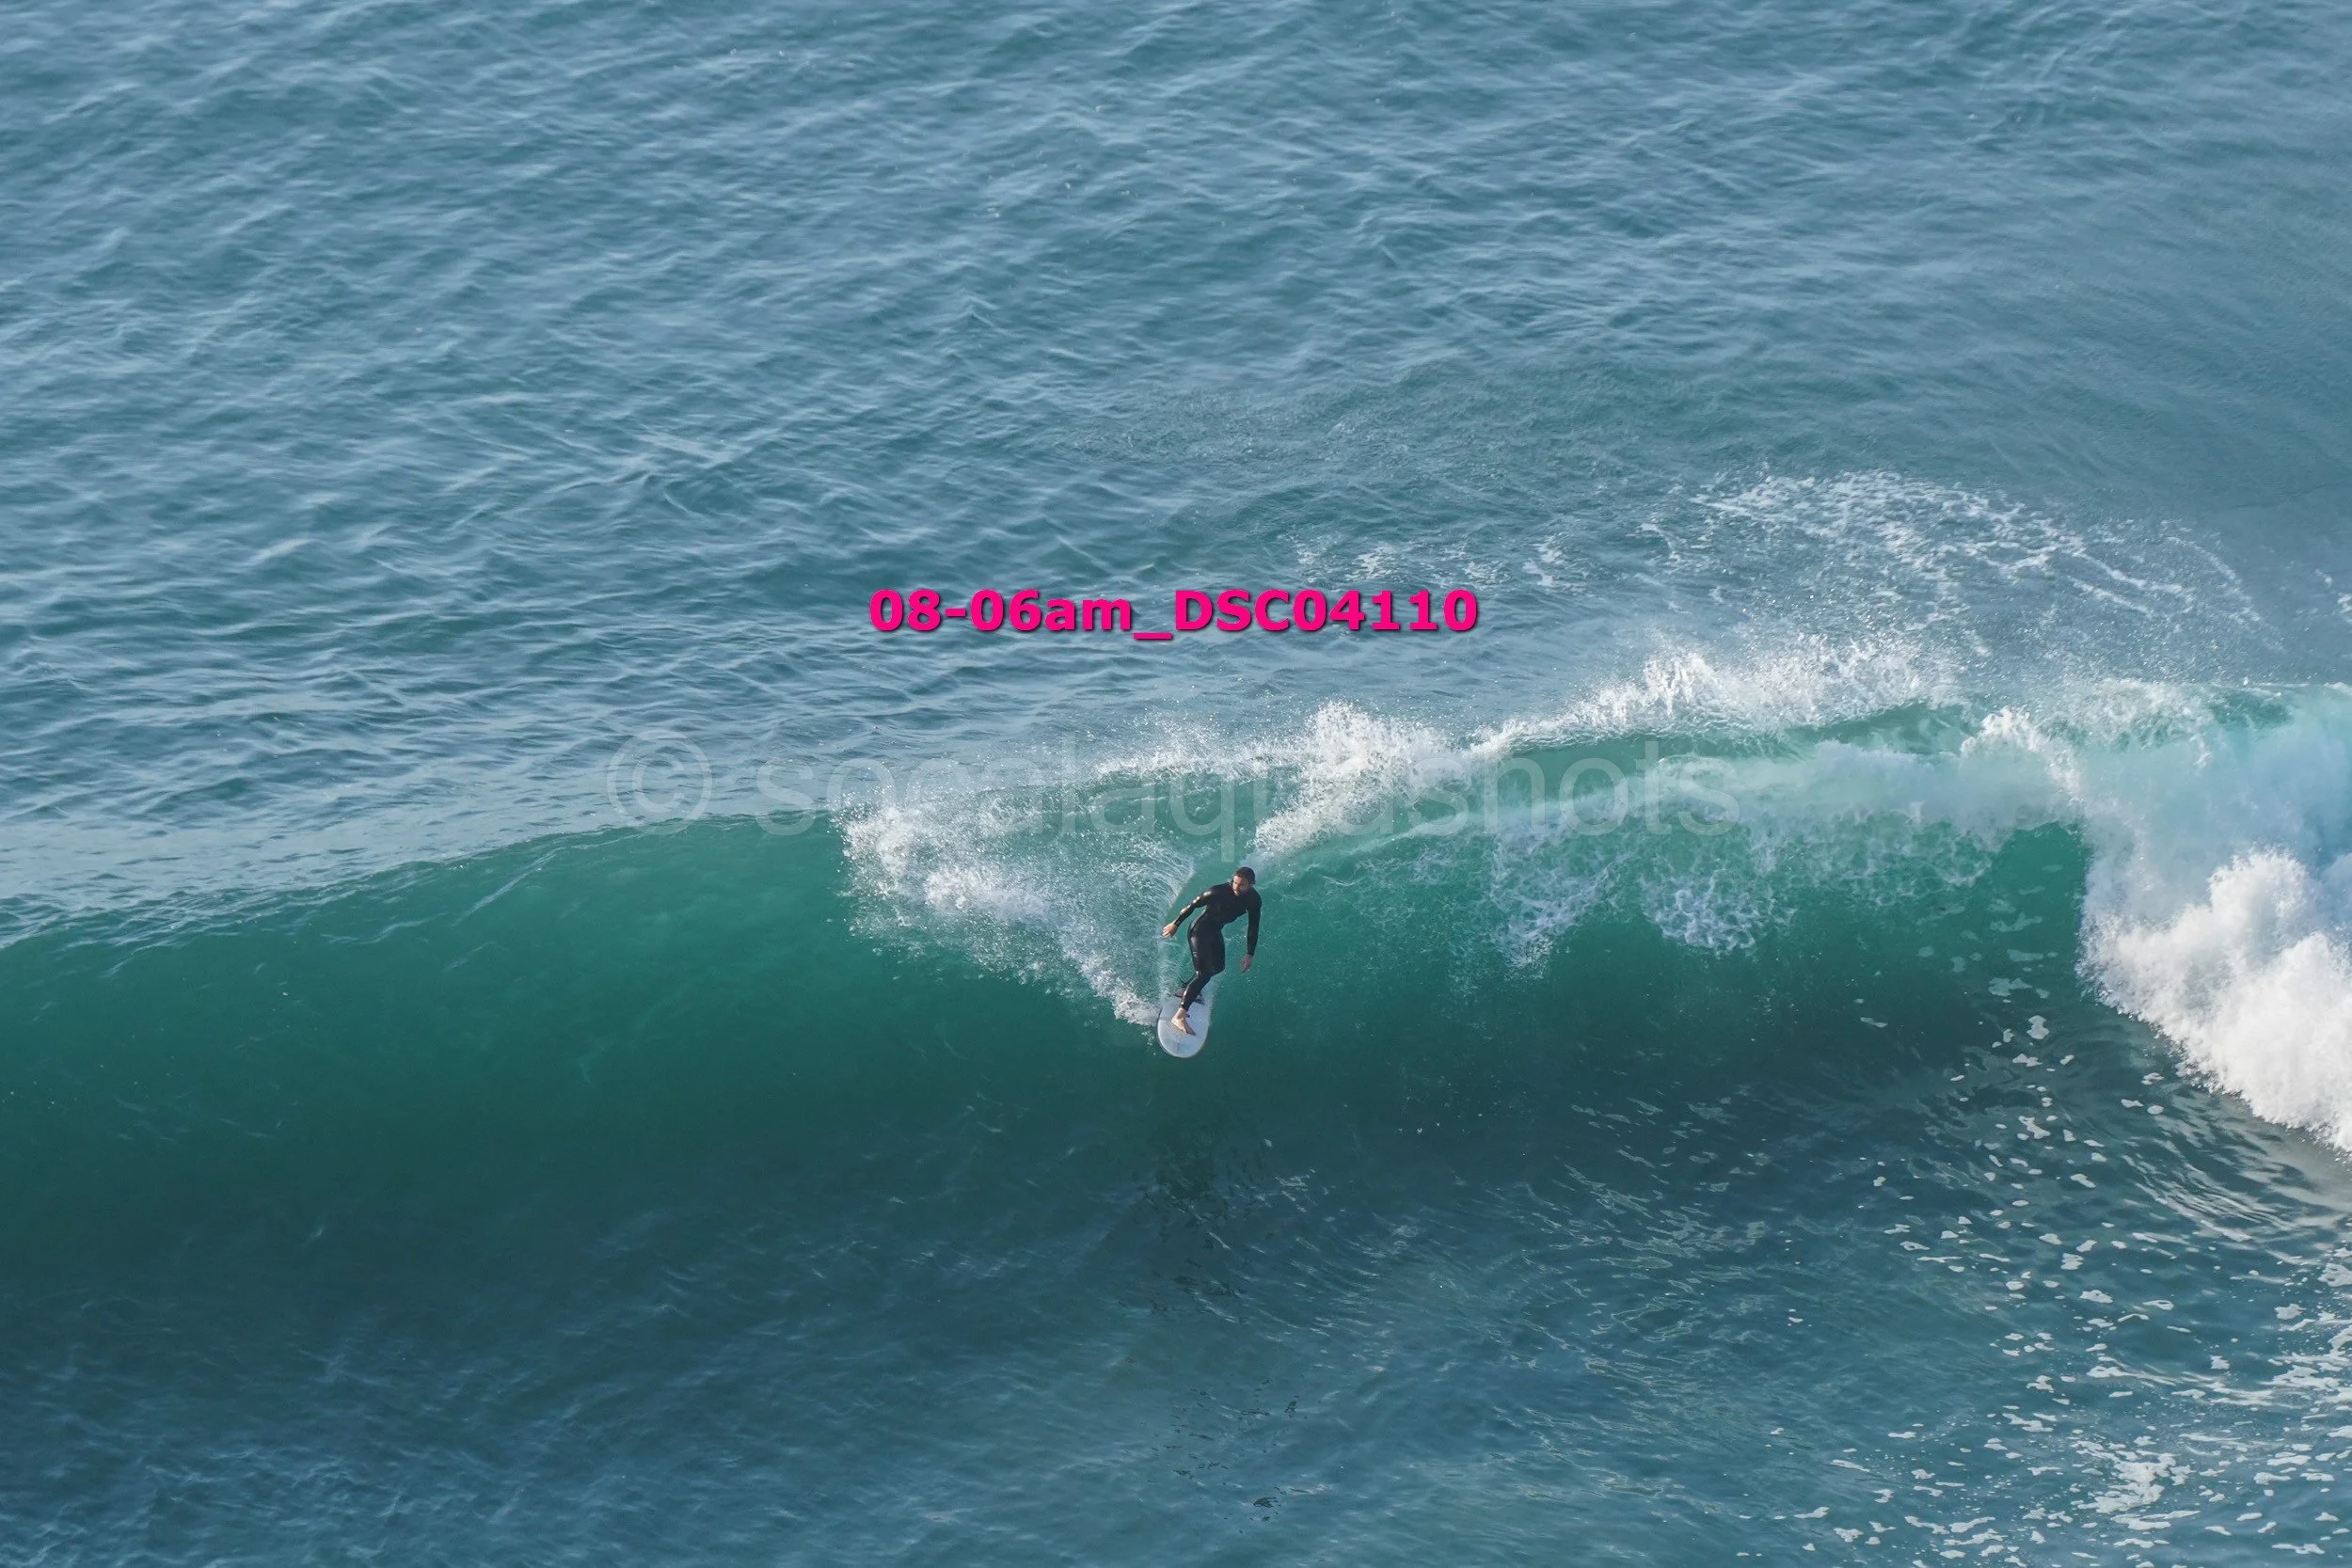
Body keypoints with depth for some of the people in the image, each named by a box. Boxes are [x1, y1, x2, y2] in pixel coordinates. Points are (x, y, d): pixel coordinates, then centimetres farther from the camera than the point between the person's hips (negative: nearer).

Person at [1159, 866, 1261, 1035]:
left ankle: (1187, 988, 47)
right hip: (1199, 931, -8)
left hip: (1215, 932, 8)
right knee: (1204, 974, -17)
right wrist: (1175, 924, -9)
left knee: (1218, 967, 25)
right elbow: (1193, 905, -18)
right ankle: (1179, 1016, -20)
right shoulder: (1219, 892, -29)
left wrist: (1250, 954, 1)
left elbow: (1253, 928, -1)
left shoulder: (1253, 900, -12)